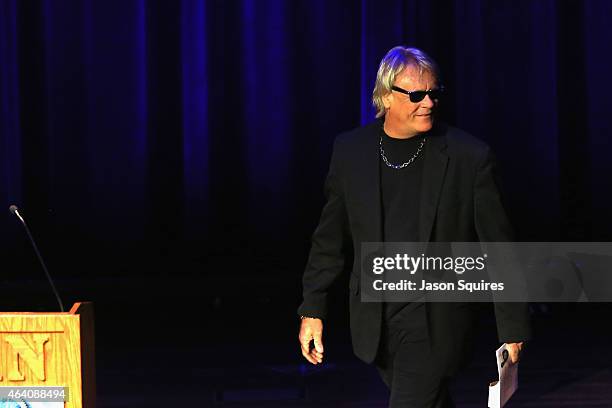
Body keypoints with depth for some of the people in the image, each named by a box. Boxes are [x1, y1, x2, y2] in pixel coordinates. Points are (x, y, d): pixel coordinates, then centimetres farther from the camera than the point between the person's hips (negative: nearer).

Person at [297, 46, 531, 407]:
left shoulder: (470, 157, -9)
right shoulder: (350, 150, 1)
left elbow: (498, 246, -5)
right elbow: (331, 238, 9)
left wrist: (513, 327, -3)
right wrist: (313, 309, 7)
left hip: (435, 323, -4)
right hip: (375, 319, 4)